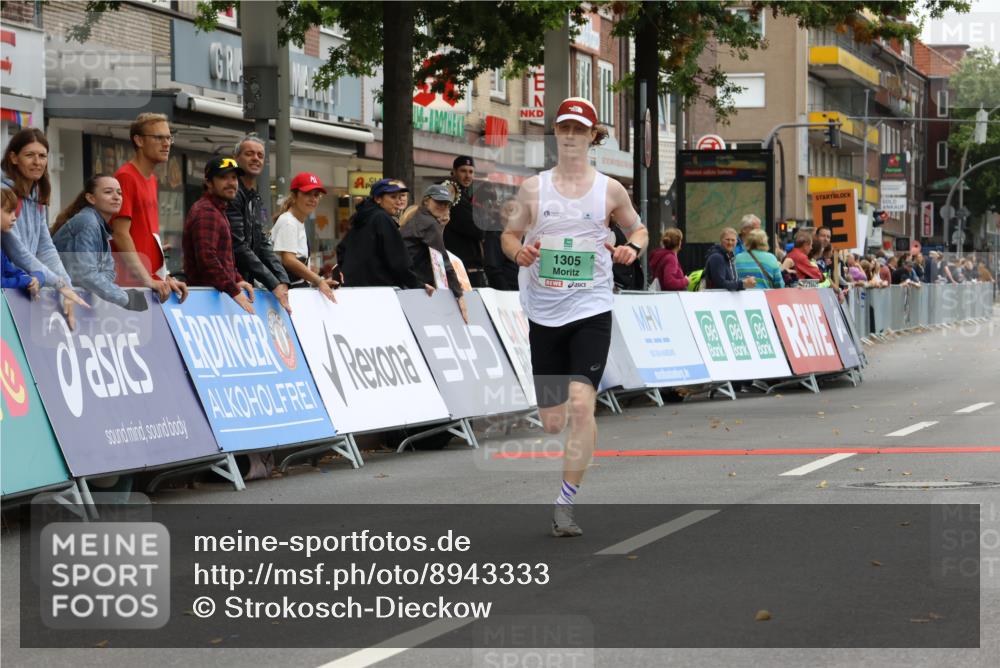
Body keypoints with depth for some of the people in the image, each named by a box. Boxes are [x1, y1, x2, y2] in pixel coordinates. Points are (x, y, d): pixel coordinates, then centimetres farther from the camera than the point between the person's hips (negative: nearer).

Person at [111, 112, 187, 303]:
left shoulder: (152, 180, 16)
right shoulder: (126, 177, -9)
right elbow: (120, 235, -15)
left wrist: (165, 278, 11)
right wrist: (147, 281, -19)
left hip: (154, 283, 8)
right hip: (132, 282, -8)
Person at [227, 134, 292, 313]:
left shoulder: (257, 199, 16)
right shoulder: (232, 195, -12)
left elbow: (263, 245, 13)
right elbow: (239, 247, -18)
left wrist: (282, 281, -3)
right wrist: (274, 284, -18)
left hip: (246, 283, 8)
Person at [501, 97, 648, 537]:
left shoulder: (609, 190, 3)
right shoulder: (533, 188, 5)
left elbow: (638, 228, 17)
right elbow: (509, 234, 12)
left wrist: (632, 249, -5)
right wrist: (519, 252, -10)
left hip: (591, 308, -2)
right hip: (544, 312, 2)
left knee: (581, 403, -18)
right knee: (551, 422, 3)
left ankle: (565, 504, -11)